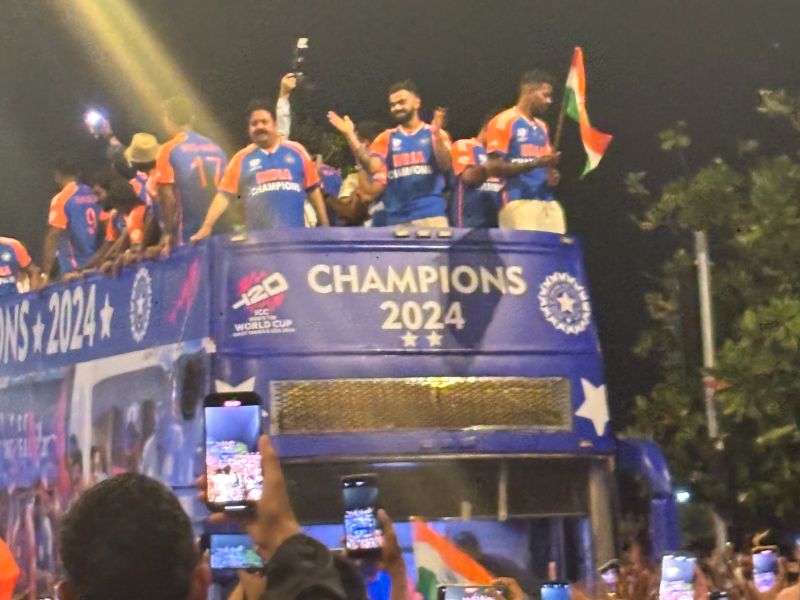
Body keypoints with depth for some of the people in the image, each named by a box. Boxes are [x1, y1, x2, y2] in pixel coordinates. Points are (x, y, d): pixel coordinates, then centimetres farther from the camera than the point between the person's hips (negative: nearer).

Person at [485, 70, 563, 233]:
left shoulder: (542, 127, 20)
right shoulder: (503, 122, -3)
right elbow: (494, 167, -9)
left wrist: (552, 176, 2)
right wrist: (535, 163, -18)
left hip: (548, 202, 7)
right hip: (519, 203, -7)